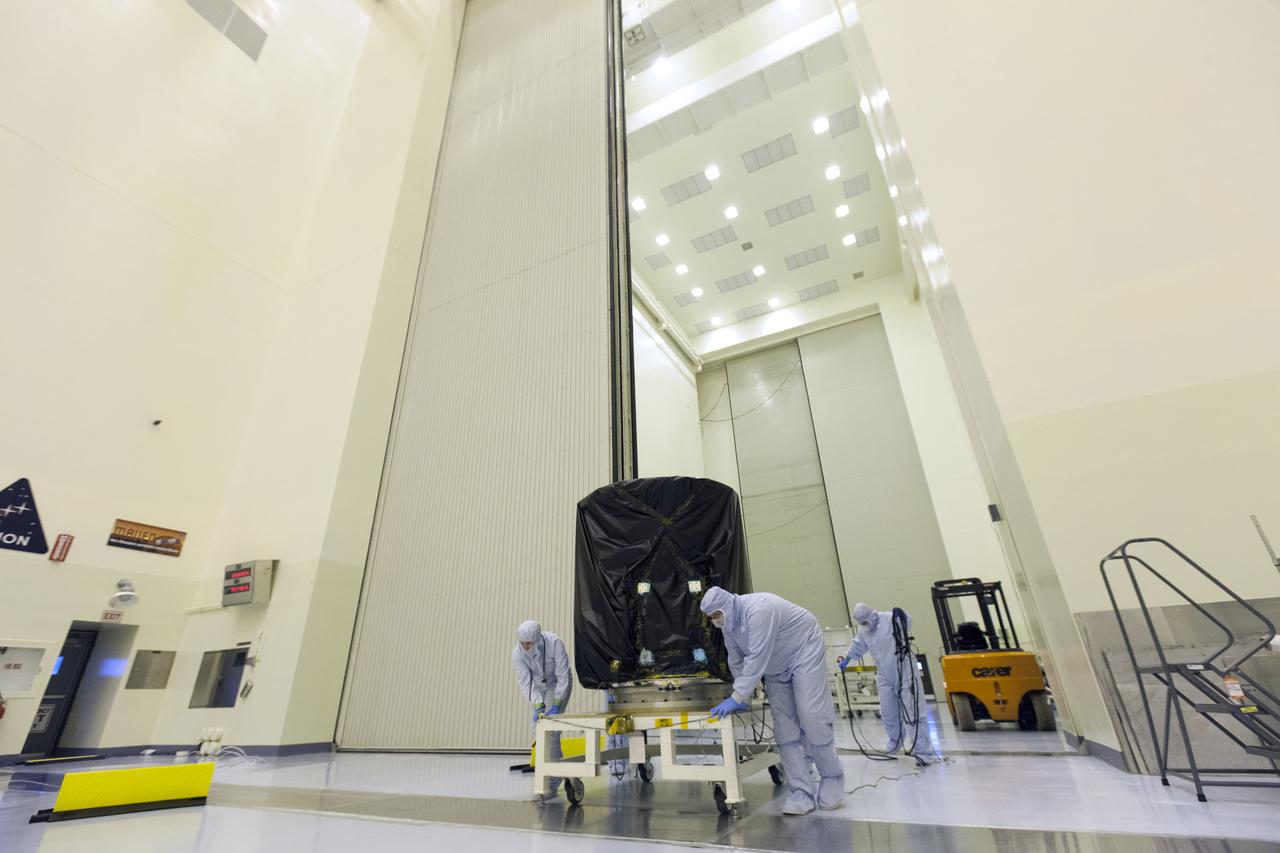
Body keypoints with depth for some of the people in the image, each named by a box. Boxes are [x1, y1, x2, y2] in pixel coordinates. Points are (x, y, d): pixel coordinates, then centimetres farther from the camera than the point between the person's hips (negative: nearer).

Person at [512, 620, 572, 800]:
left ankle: (551, 783, -7)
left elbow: (563, 676, -27)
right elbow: (526, 682, -23)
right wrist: (538, 706, -33)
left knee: (550, 730, -14)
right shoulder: (517, 653, -24)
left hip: (558, 685, -4)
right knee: (537, 730, 3)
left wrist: (556, 704, -28)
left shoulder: (554, 643, -34)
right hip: (538, 687, 4)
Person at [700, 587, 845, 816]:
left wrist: (737, 698, -33)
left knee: (812, 717, -11)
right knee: (785, 726, 1)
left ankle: (832, 780, 10)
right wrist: (744, 699, -1)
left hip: (804, 651, -7)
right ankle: (801, 792, 5)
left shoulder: (758, 610, -35)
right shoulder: (728, 624, -7)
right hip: (776, 668, 8)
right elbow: (736, 661, 2)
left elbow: (756, 659, -36)